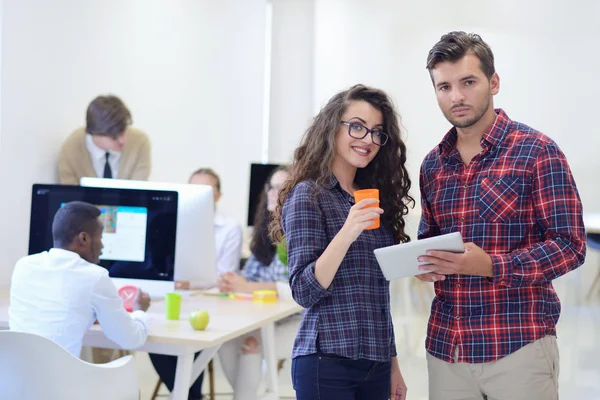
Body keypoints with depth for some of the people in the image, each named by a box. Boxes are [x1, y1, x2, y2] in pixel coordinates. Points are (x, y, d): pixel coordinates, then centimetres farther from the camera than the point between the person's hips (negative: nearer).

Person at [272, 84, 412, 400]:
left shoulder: (374, 199, 12)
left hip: (376, 365, 6)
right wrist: (347, 233, -26)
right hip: (328, 362, -6)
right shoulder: (307, 195, -7)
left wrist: (392, 364, 14)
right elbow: (304, 291, -15)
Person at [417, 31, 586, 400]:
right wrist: (422, 263, -2)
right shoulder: (433, 165, 10)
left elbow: (570, 245, -10)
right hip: (445, 347, 5)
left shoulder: (537, 151, -6)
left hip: (519, 344, -5)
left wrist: (492, 266, -22)